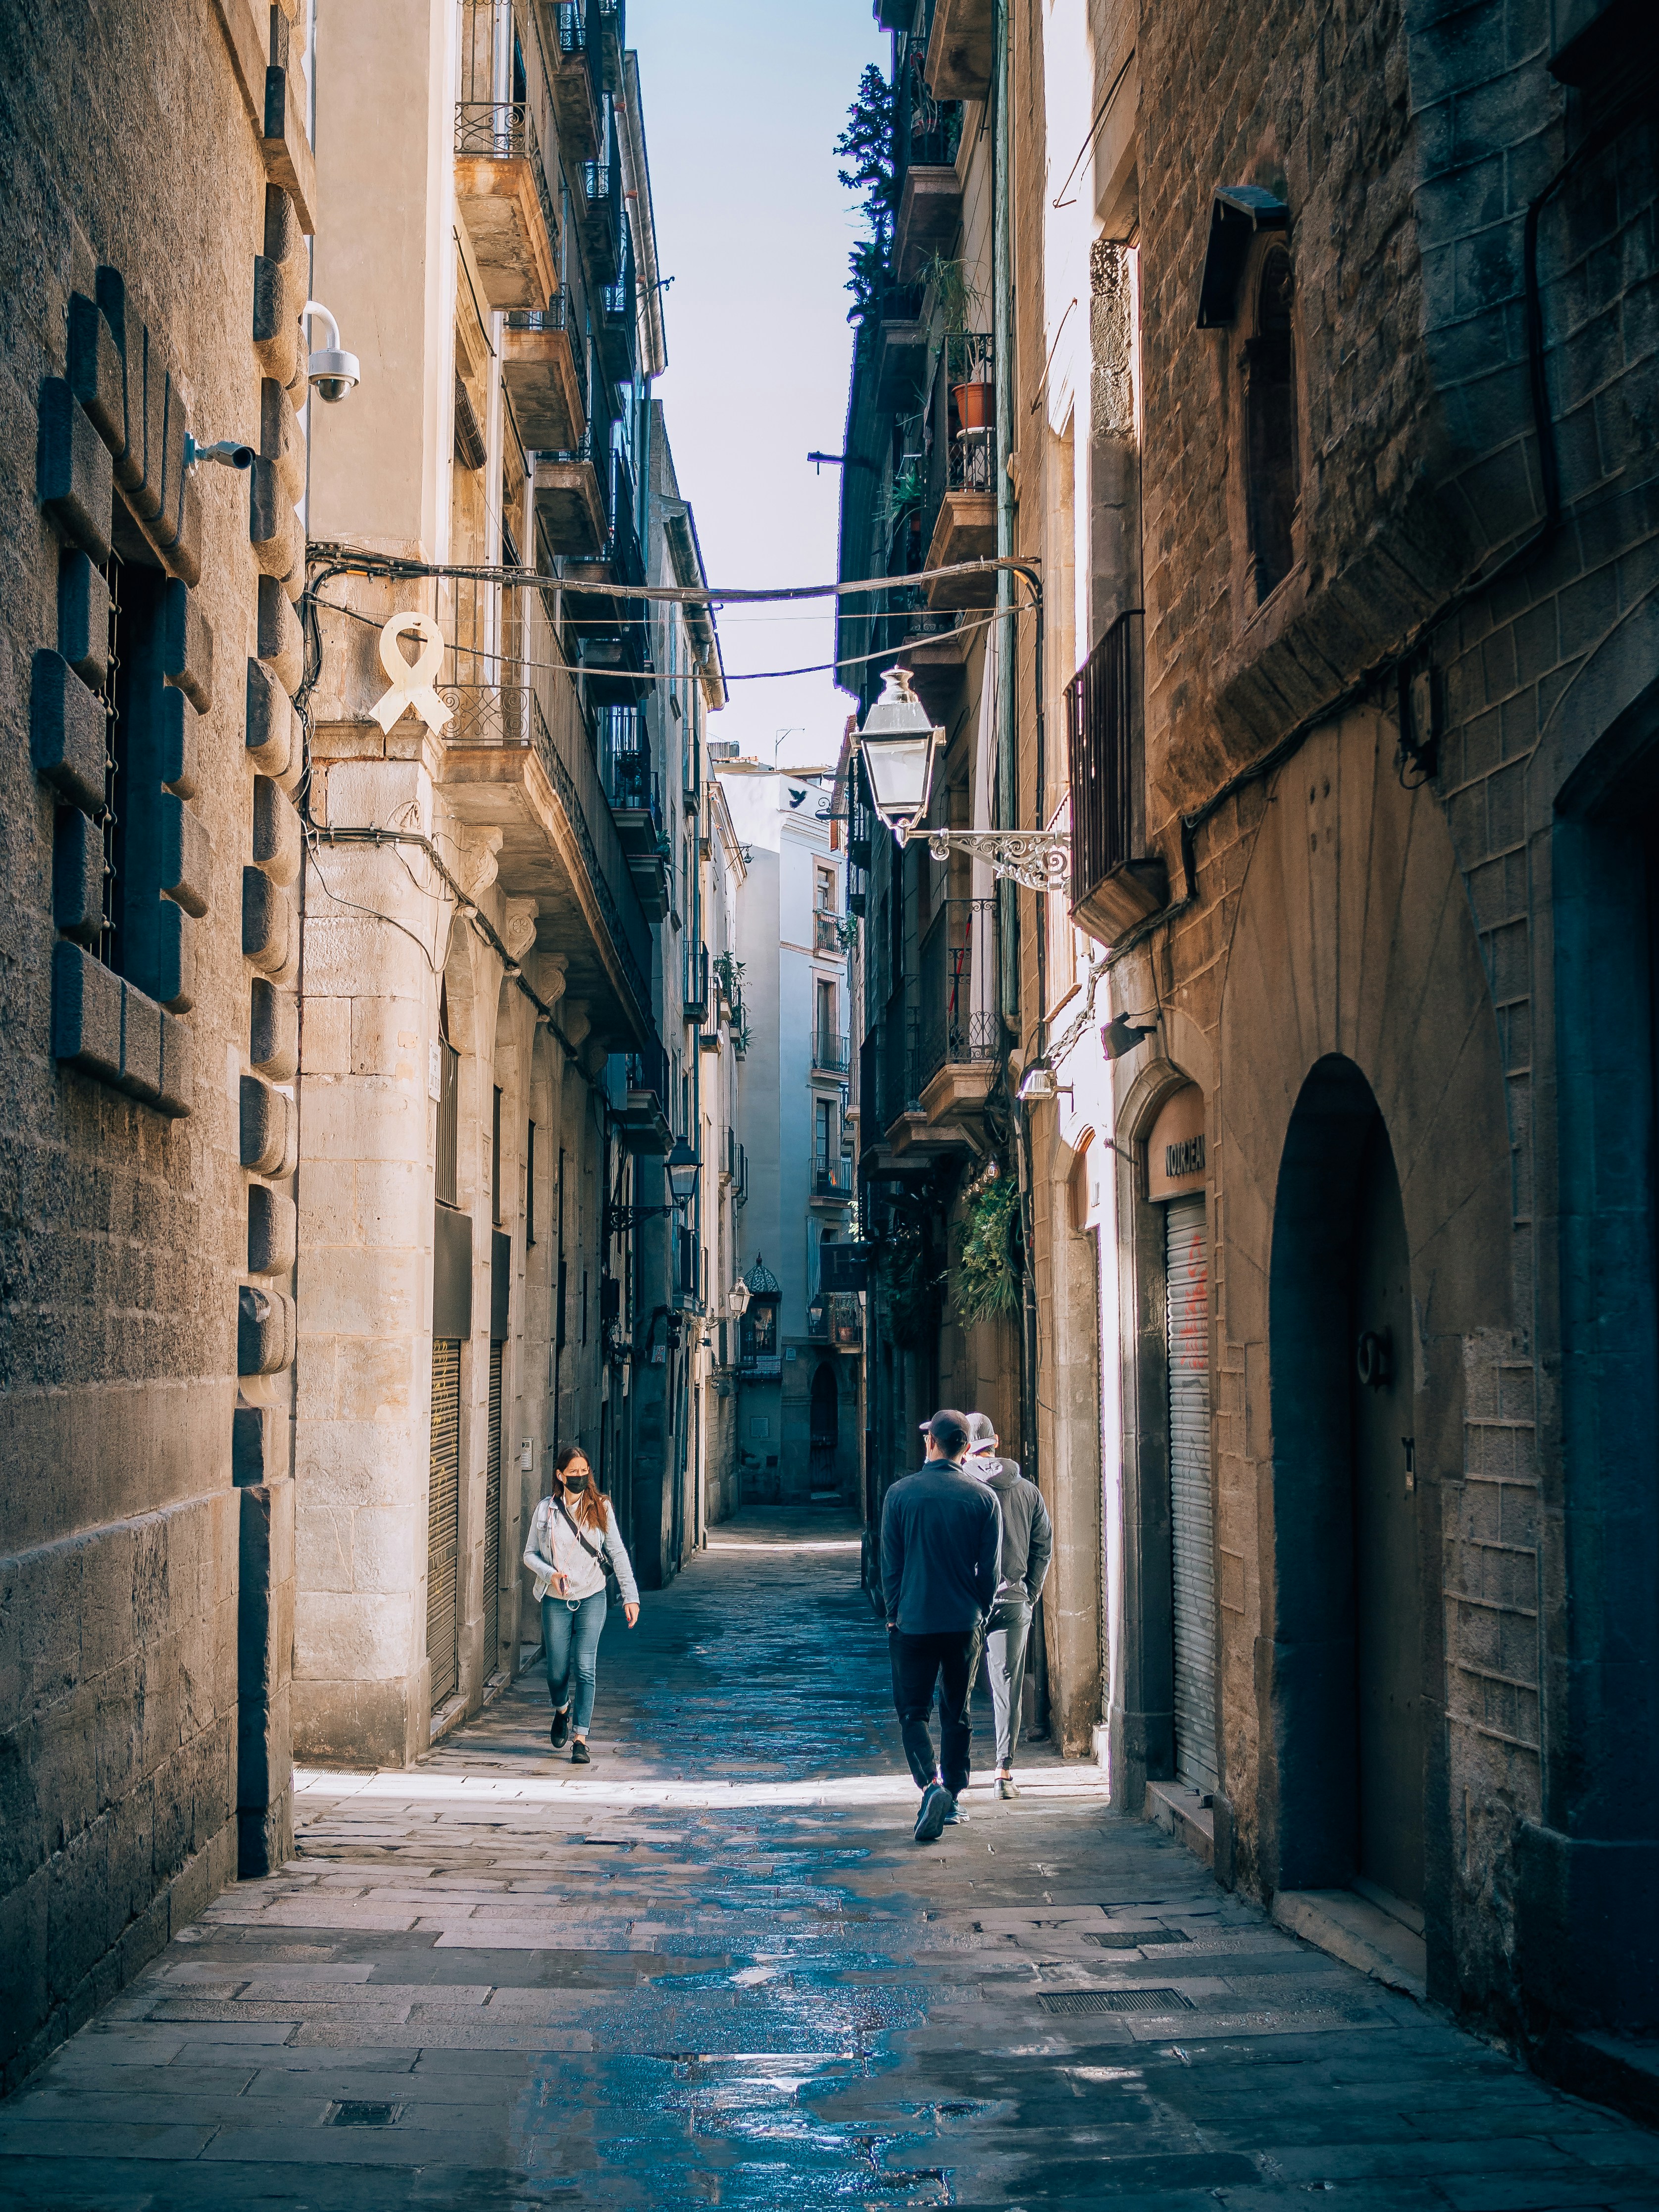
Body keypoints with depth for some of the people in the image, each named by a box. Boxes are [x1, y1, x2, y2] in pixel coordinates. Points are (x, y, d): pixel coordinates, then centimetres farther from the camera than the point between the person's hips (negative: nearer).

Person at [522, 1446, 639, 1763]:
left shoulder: (601, 1508, -2)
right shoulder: (546, 1510, -1)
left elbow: (618, 1553, -2)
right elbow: (530, 1553, 4)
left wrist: (630, 1596, -8)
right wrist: (549, 1574, -16)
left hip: (592, 1598, -1)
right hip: (556, 1602, 1)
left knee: (585, 1668, -10)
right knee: (557, 1670, 7)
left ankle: (580, 1740, -6)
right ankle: (561, 1710, 41)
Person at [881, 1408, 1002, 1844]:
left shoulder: (901, 1494, -7)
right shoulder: (984, 1498, -3)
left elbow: (890, 1564, -1)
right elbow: (991, 1570, 1)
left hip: (913, 1623, -2)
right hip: (964, 1624, 2)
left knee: (913, 1711, 5)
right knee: (957, 1714, 15)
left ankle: (931, 1785, -17)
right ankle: (953, 1799, 20)